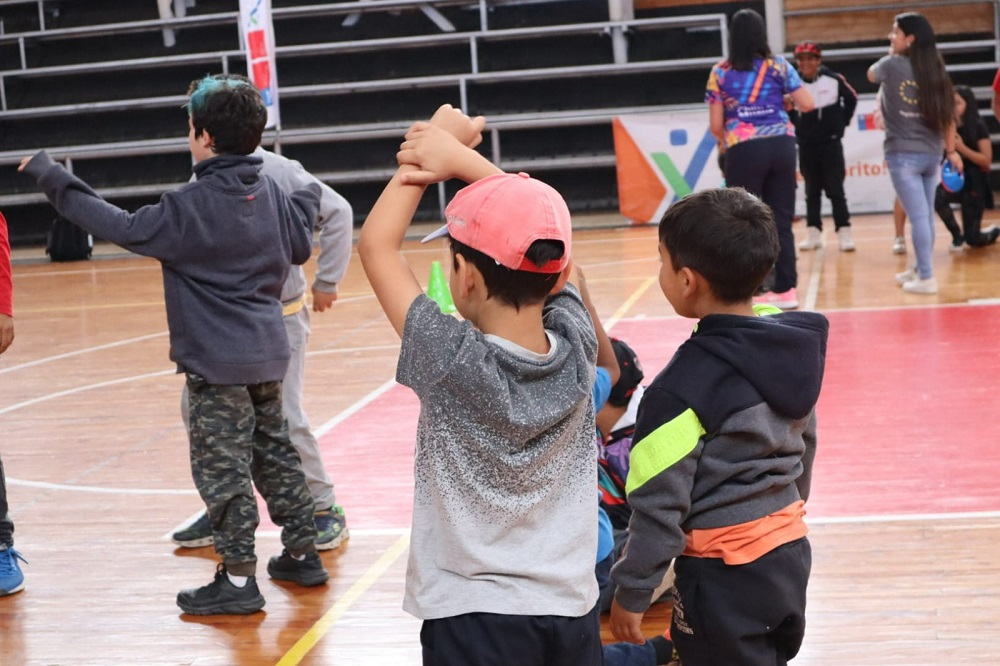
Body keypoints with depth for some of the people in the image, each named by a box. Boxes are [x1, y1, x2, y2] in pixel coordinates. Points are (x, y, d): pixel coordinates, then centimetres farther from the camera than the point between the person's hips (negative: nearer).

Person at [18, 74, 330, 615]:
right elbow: (299, 246, 17)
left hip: (217, 362, -7)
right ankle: (302, 554, 26)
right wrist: (307, 196, 37)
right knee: (274, 453, 19)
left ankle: (238, 579, 4)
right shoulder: (273, 195, 3)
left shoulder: (190, 207, -18)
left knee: (222, 467, 0)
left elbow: (124, 228, -15)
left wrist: (54, 179, -7)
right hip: (268, 353, 8)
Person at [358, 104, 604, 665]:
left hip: (473, 620, -4)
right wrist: (461, 158, 0)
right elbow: (537, 226, 5)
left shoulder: (452, 363, -20)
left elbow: (376, 244, -7)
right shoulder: (577, 348, -10)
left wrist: (438, 146, 1)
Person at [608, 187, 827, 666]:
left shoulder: (683, 387, -23)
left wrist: (631, 592, -6)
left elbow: (659, 504, -18)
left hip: (725, 575, -7)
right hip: (790, 552, 7)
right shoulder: (791, 343, -1)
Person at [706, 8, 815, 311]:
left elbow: (716, 124, 1)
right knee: (782, 221, 10)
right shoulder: (779, 65, 4)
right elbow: (807, 104, 1)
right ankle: (785, 289, 14)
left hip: (744, 151, -2)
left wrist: (723, 142, 23)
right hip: (781, 145, 2)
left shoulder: (720, 73, 1)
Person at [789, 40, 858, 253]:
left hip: (831, 143, -2)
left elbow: (852, 99, 8)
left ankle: (844, 233, 2)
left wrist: (842, 122, 4)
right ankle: (814, 234, 16)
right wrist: (796, 123, 2)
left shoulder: (834, 80, -8)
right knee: (812, 191, 10)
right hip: (806, 146, 2)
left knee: (835, 190, -1)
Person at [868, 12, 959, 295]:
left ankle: (926, 278, -6)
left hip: (903, 155, -5)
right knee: (926, 215, 15)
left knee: (918, 216, -6)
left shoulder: (891, 65, -7)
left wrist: (892, 56, 21)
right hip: (931, 154, 5)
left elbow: (871, 74, 16)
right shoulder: (935, 70, 4)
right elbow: (948, 114, 7)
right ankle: (920, 269, 28)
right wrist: (951, 150, 15)